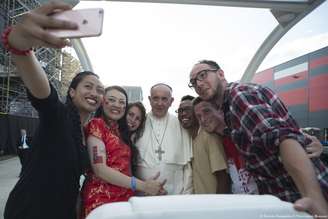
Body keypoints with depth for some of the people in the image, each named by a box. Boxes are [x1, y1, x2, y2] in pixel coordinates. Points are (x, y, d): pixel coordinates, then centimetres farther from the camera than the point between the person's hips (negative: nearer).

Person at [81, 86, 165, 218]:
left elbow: (124, 167, 11)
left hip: (125, 197, 7)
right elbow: (100, 169, -16)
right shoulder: (96, 124, -7)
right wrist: (142, 185, -17)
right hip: (101, 199, -7)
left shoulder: (122, 130, 14)